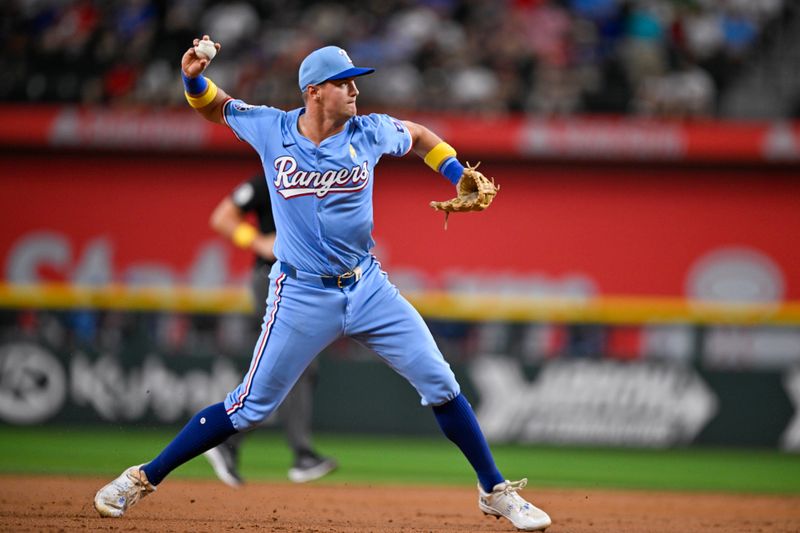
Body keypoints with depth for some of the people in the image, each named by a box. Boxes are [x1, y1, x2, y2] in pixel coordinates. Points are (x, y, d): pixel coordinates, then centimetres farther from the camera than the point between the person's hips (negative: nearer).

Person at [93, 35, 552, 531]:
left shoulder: (370, 133, -3)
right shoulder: (271, 128, -7)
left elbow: (420, 137, 17)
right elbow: (215, 107, 11)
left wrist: (462, 180, 4)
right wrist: (195, 78, -9)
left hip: (369, 289, 3)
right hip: (302, 298, -3)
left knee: (441, 385, -1)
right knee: (250, 407, -2)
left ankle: (496, 491, 14)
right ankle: (144, 478, 11)